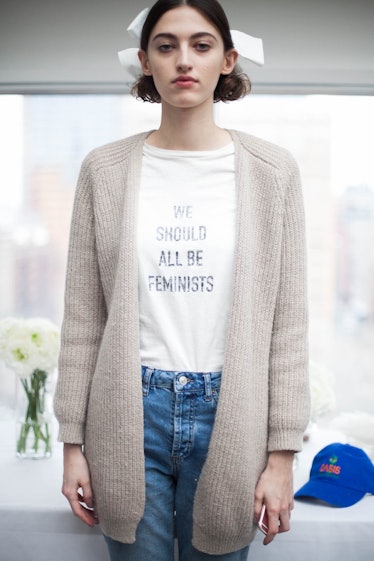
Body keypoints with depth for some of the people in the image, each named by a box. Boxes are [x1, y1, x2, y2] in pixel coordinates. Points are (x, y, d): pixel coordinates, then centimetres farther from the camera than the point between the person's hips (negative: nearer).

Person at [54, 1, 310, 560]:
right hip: (131, 411, 1)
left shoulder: (271, 171, -1)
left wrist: (282, 453, -3)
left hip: (228, 414, 0)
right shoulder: (105, 169, 1)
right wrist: (74, 442, 2)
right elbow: (83, 317, 2)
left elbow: (288, 321, -1)